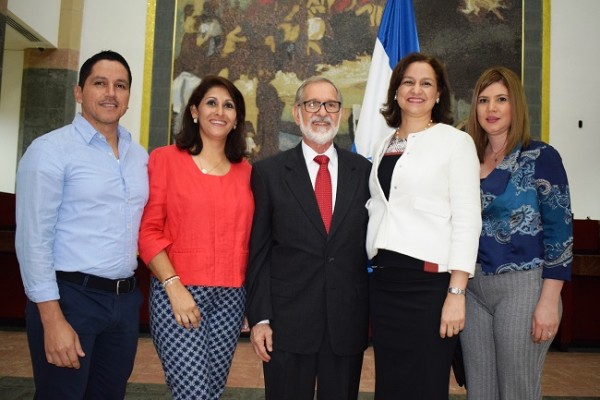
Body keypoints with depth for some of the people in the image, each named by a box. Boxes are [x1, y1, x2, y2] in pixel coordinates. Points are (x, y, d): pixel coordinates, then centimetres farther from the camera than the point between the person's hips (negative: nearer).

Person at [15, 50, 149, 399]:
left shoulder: (140, 156, 10)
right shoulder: (51, 150, -8)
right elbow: (34, 239, -12)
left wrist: (136, 293, 5)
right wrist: (53, 319, -16)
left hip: (126, 300, 6)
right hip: (70, 297, -6)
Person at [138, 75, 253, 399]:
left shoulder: (245, 171, 10)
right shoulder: (165, 159, -1)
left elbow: (245, 238, 12)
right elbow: (148, 230, -5)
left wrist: (251, 300, 5)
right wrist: (173, 286, -14)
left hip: (230, 297, 4)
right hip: (178, 293, -4)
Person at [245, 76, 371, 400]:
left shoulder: (363, 171, 5)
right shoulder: (268, 172, 1)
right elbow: (258, 251, 0)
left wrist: (377, 312, 5)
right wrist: (259, 318, -5)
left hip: (349, 323, 2)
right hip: (287, 323, -1)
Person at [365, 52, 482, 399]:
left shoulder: (455, 141, -2)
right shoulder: (384, 146, 14)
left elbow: (467, 219, -8)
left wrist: (457, 292, -15)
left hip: (430, 279, -5)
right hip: (384, 279, 5)